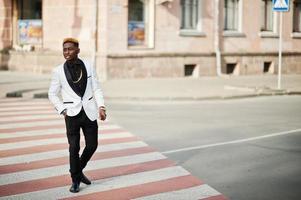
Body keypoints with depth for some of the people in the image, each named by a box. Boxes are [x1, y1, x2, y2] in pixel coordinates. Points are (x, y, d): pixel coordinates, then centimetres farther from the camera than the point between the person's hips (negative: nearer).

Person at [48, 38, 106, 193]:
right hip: (72, 114, -2)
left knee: (92, 145, 8)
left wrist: (101, 107, -7)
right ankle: (75, 180, 17)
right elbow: (52, 94, 5)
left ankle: (79, 170, 33)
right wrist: (63, 111, -5)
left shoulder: (88, 67, 2)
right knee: (74, 148, 0)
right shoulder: (58, 71, -2)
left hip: (89, 113, 2)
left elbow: (96, 89, 5)